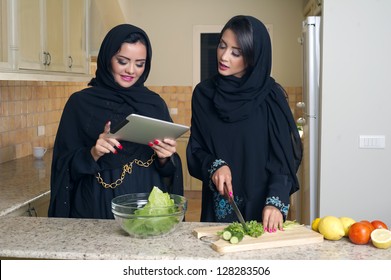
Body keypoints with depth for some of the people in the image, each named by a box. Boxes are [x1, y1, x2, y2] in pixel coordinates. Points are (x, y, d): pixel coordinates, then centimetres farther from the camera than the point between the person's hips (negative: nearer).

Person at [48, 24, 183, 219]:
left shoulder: (155, 103, 8)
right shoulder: (80, 102, 1)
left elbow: (169, 172, 10)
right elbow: (66, 166, 1)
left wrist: (165, 158, -10)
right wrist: (92, 154, -16)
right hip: (97, 208, -1)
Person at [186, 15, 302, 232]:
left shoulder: (271, 97, -8)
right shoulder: (203, 93, 0)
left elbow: (284, 157, -10)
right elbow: (195, 150, 5)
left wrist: (276, 202, -23)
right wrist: (214, 165, -14)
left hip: (261, 208, -2)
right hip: (217, 207, 2)